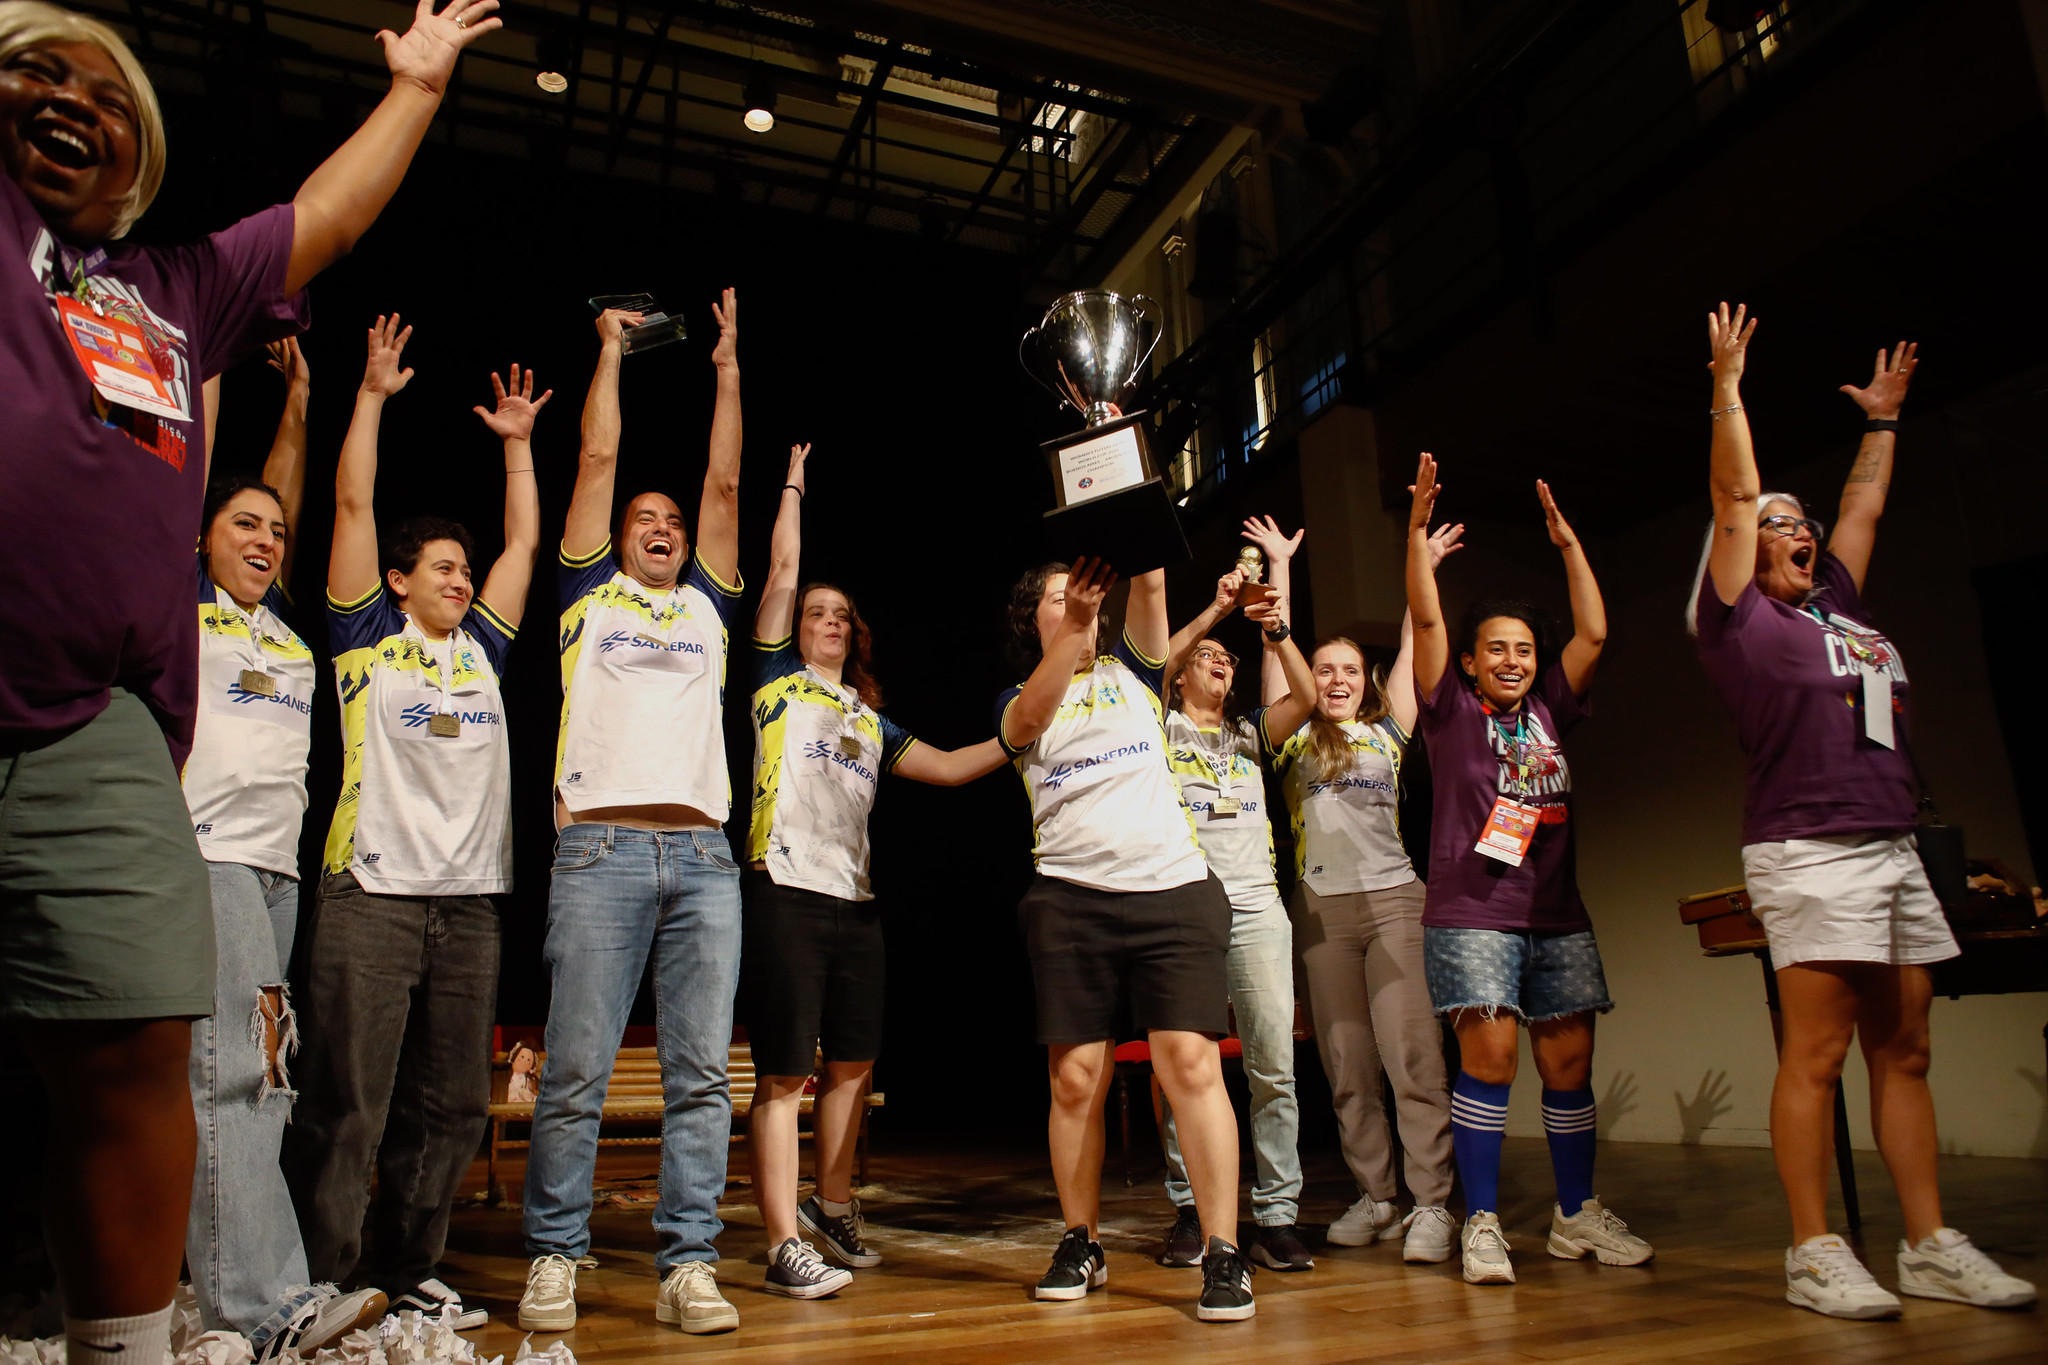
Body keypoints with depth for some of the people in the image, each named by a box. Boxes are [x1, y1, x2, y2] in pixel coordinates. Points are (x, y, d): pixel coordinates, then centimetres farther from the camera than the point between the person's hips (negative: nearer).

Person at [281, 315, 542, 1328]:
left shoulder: (481, 648, 18)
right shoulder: (369, 637, 7)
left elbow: (525, 540, 22)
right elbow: (353, 505, 2)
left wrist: (516, 441, 25)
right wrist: (373, 395, 5)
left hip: (468, 900, 5)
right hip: (373, 892, -5)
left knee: (450, 1108, 7)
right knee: (345, 1108, -4)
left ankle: (406, 1272, 20)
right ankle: (316, 1288, 7)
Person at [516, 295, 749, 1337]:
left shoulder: (707, 605, 24)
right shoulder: (590, 594, 17)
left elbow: (724, 480, 23)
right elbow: (599, 458, 17)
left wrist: (727, 366, 29)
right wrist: (611, 348, 27)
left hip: (703, 855, 3)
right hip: (600, 848, -2)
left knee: (700, 1073, 0)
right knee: (576, 1073, -2)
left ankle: (687, 1265, 7)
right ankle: (554, 1258, 12)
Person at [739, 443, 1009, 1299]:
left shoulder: (873, 721, 21)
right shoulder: (778, 681, 8)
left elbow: (951, 768, 22)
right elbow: (783, 571, 6)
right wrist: (793, 487, 16)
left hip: (854, 899, 6)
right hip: (785, 891, -6)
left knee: (853, 1062, 12)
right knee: (783, 1072, -5)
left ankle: (831, 1204, 32)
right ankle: (785, 1248, 2)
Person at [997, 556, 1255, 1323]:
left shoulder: (1130, 670, 17)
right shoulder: (1018, 702, 13)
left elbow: (1151, 586, 3)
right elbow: (1027, 722, -12)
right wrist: (1073, 626, -25)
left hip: (1173, 890, 0)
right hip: (1069, 901, 0)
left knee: (1191, 1063, -9)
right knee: (1075, 1079, 0)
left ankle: (1223, 1253, -3)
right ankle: (1080, 1245, 16)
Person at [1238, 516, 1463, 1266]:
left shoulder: (1387, 733, 13)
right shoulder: (1292, 736, 10)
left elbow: (1412, 645, 15)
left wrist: (1423, 566, 19)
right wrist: (1278, 563, 15)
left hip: (1394, 899, 0)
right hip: (1320, 907, 1)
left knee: (1413, 1055, -8)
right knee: (1347, 1065, 4)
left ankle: (1432, 1206, -3)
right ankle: (1374, 1199, 14)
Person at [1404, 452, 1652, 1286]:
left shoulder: (1549, 711, 15)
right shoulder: (1452, 711, 5)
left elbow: (1594, 632, 12)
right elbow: (1426, 621, -4)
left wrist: (1568, 543, 10)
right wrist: (1419, 529, -10)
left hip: (1557, 913, 5)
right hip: (1471, 911, -4)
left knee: (1570, 1061, 6)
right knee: (1489, 1055, -11)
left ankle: (1577, 1216, 20)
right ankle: (1482, 1224, -2)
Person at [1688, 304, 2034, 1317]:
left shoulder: (1837, 605, 20)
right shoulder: (1739, 616, 1)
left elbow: (1863, 507, 31)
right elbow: (1735, 498, -2)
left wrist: (1882, 420, 37)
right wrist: (1728, 385, 1)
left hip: (1894, 850, 8)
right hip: (1807, 854, -7)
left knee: (1904, 1052, 8)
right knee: (1816, 1055, -7)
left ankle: (1931, 1248, 14)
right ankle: (1815, 1255, -1)